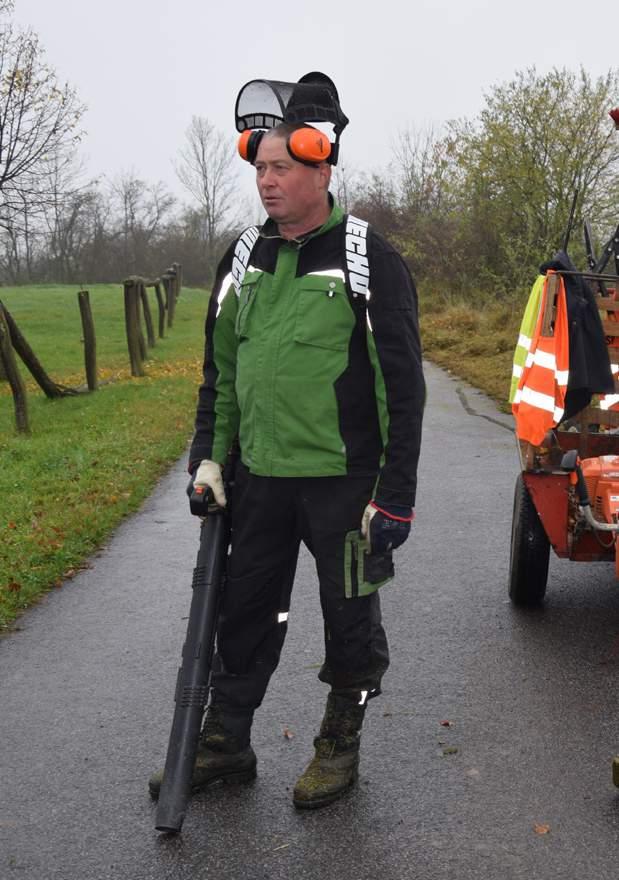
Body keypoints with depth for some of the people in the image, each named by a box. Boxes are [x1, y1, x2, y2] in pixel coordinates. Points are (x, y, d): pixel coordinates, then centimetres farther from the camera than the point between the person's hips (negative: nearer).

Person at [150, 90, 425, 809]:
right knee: (244, 614, 13)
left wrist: (396, 494, -12)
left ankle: (340, 744, 29)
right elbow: (219, 368, 17)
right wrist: (209, 455, 8)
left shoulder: (370, 260, -8)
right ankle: (224, 744, 28)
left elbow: (403, 385, -9)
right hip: (257, 478, 5)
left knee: (349, 617, 10)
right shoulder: (243, 260, 8)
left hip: (343, 480, -5)